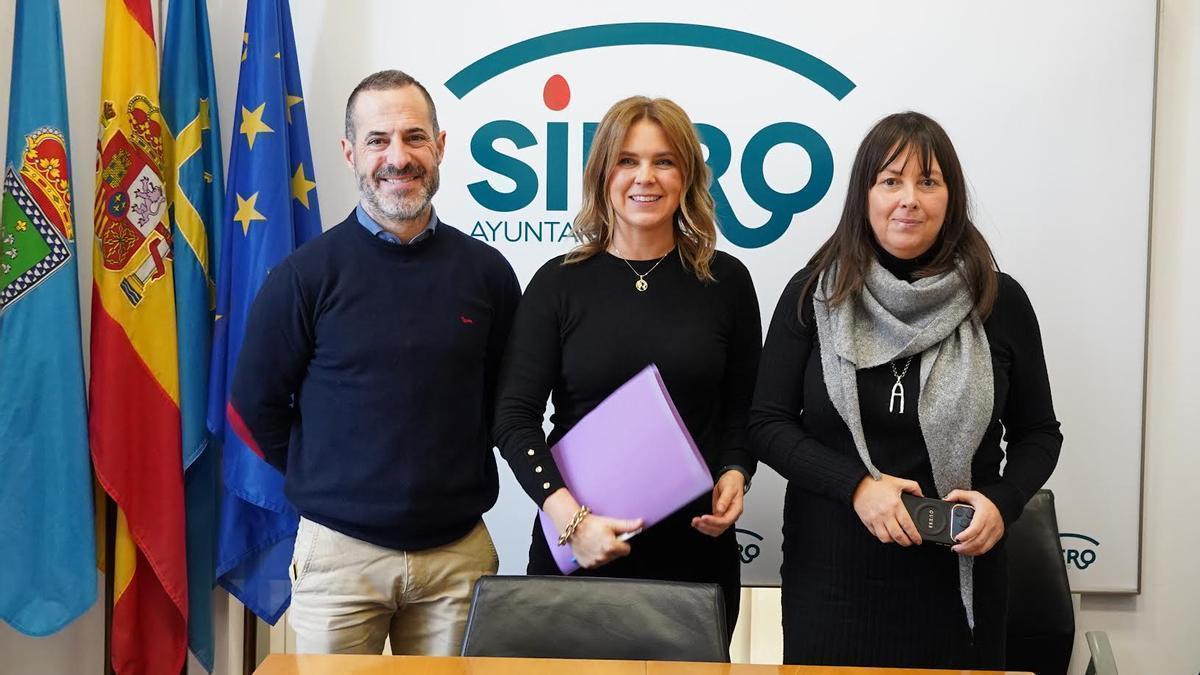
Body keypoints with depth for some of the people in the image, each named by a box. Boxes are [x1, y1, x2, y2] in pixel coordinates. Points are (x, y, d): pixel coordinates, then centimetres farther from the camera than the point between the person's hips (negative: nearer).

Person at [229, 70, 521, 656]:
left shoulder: (486, 271, 1)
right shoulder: (305, 276, -5)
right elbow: (257, 407, 1)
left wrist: (453, 476, 6)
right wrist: (331, 481, 3)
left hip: (459, 550, 2)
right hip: (339, 552, -2)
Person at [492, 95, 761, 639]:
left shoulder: (726, 281, 3)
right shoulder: (559, 283, -1)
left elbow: (743, 408, 10)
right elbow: (515, 418, -5)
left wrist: (734, 475, -9)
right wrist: (569, 517, -16)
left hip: (695, 545, 1)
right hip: (577, 550, -1)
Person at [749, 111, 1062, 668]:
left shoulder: (999, 301, -1)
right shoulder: (814, 295, -2)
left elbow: (1039, 433, 8)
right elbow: (767, 424, -3)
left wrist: (1002, 502, -11)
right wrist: (856, 486, -16)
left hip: (957, 580, 1)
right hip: (831, 578, 0)